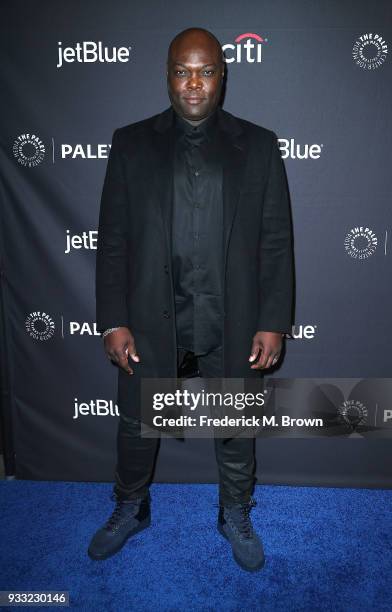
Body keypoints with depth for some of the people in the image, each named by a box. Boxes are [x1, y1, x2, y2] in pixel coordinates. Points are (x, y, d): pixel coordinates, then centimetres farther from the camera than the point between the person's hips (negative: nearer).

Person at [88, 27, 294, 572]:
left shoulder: (258, 146, 0)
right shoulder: (131, 144, 0)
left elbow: (276, 241, -1)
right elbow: (113, 239, -1)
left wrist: (273, 323, -6)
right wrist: (114, 321, -5)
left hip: (232, 323, 0)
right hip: (150, 320, 1)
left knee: (235, 430, 17)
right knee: (136, 425, 17)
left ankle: (235, 516, 44)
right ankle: (130, 510, 46)